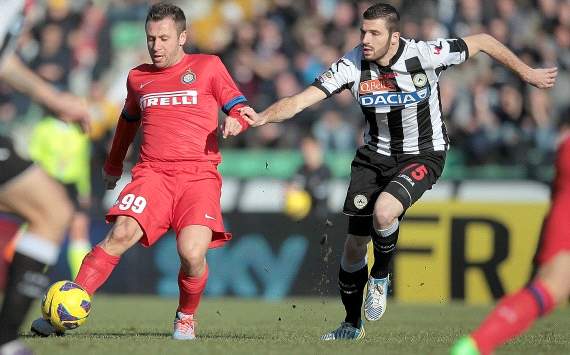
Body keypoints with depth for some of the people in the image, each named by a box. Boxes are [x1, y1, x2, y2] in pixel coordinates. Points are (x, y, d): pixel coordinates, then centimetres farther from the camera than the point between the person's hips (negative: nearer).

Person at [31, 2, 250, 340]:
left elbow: (239, 107, 10)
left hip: (199, 175, -2)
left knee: (192, 254, -23)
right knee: (121, 235, -24)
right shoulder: (138, 77, 18)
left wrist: (235, 120, -14)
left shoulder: (209, 66, 8)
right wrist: (113, 164, 44)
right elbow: (129, 120, 36)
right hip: (152, 173, 2)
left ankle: (186, 318, 8)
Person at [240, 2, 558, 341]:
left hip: (423, 156, -4)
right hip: (375, 156, 4)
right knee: (355, 243, 6)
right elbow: (301, 100, -21)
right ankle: (352, 326, 29)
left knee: (383, 210, -32)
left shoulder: (425, 55, -22)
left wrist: (527, 72, 2)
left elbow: (483, 42, -7)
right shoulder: (353, 65, -16)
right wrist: (261, 117, -38)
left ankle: (380, 277, 0)